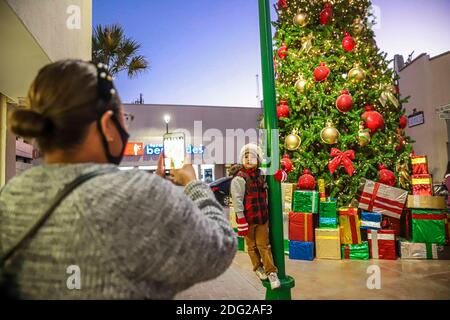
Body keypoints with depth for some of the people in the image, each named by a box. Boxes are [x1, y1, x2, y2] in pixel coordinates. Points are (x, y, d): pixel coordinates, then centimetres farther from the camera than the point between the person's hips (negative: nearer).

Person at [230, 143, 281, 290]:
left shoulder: (260, 175, 6)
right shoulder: (239, 178, -12)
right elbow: (237, 200, -16)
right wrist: (241, 219, -19)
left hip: (262, 217, 4)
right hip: (248, 218, -4)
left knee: (264, 245, 6)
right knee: (252, 245, 11)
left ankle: (271, 272, 11)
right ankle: (258, 268, 29)